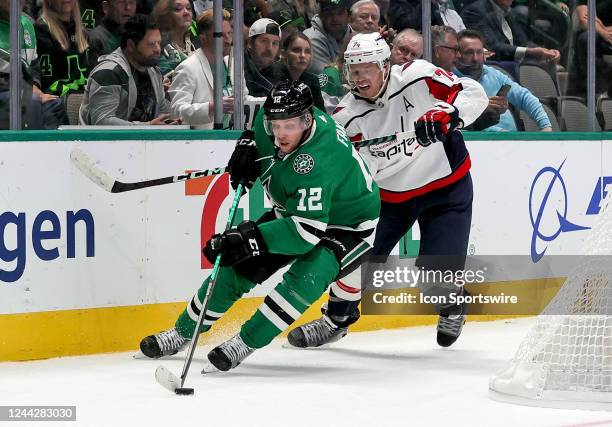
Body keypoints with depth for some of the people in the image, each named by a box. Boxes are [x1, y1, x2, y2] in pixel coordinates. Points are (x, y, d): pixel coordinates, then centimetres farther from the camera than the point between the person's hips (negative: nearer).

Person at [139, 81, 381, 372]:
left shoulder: (316, 161, -40)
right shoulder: (271, 116, -17)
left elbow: (307, 230, -44)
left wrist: (250, 238, -46)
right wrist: (248, 143, -7)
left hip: (348, 226, -8)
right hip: (294, 211, 8)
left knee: (307, 276, -33)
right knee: (239, 266, 2)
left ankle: (245, 344, -23)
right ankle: (182, 333, 17)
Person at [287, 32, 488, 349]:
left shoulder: (418, 77, -21)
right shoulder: (348, 115, -11)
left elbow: (474, 94, -19)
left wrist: (447, 116, -38)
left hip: (446, 186, -4)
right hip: (389, 193, 4)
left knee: (436, 275, -10)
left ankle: (453, 305, 26)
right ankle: (336, 319, 24)